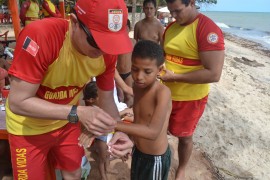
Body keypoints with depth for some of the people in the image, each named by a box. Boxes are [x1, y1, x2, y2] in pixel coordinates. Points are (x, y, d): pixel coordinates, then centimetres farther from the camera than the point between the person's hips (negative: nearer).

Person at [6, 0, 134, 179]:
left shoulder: (108, 53, -19)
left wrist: (118, 130, -27)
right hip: (29, 127, -3)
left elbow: (107, 99, -9)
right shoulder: (39, 36, -35)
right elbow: (18, 102, -31)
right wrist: (78, 113, -39)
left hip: (68, 122, 4)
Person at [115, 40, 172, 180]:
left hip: (156, 158, -6)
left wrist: (113, 124, -43)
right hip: (138, 152, 7)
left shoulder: (163, 92, -30)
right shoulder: (137, 86, -6)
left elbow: (153, 132, -40)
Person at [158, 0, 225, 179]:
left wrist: (175, 77, -23)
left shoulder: (209, 30, -21)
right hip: (165, 92, 6)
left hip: (190, 98, -6)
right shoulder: (171, 27, 3)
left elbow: (214, 74, -25)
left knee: (184, 136, 14)